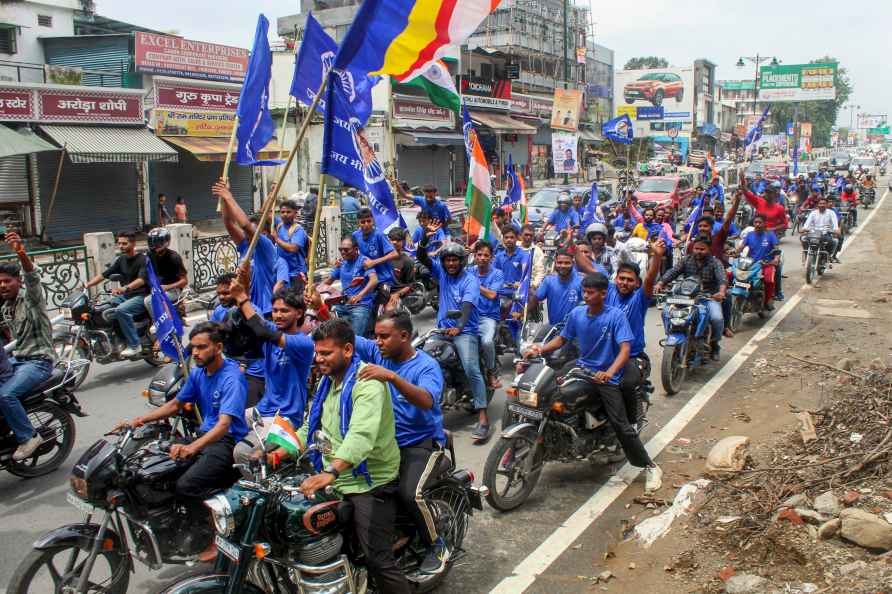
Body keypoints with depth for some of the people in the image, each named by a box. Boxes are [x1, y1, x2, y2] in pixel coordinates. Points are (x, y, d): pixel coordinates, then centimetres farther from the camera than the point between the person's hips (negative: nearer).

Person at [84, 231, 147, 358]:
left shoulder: (143, 259, -8)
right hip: (124, 296, 8)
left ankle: (134, 345, -25)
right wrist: (88, 284, -6)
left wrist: (125, 288, -42)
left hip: (140, 296, -8)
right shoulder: (121, 259, 14)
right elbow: (104, 274, 9)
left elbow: (141, 279, -25)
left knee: (121, 310, -33)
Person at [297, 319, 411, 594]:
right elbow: (312, 425, 20)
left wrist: (331, 472, -47)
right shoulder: (327, 381, 14)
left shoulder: (367, 383, -18)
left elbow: (362, 434, -34)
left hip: (369, 484, -9)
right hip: (333, 481, 9)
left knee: (378, 561, -13)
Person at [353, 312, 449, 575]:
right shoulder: (377, 352, 2)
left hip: (421, 442, -6)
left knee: (410, 493, -27)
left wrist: (392, 376, -44)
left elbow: (427, 401, -34)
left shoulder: (427, 366, -15)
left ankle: (437, 545, 0)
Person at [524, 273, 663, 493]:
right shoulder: (576, 313, 2)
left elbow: (625, 349, -19)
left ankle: (650, 467, 6)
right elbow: (562, 338, 14)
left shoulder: (615, 315, -11)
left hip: (607, 377, -4)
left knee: (621, 425, -11)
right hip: (581, 369, 4)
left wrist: (609, 373, -35)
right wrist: (540, 349, -4)